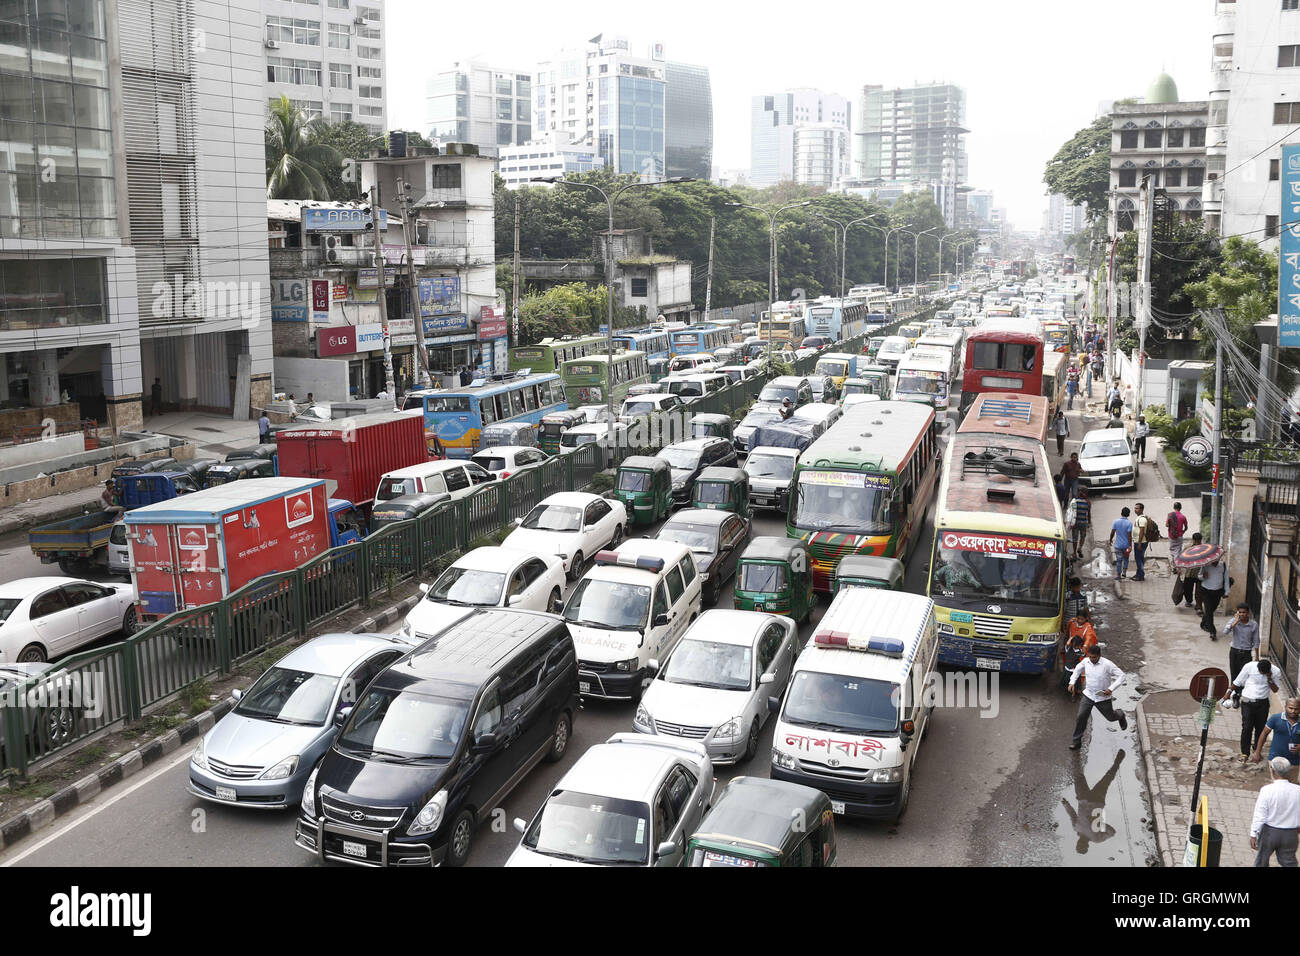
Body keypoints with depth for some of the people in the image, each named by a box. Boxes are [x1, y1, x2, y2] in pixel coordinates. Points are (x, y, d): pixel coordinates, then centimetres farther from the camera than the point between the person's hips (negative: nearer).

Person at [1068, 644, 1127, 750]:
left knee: (1111, 717, 17)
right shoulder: (1085, 661, -8)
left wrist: (1111, 689, -26)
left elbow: (1121, 676, -17)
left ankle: (1121, 716, 53)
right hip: (1088, 695, 3)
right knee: (1081, 717, -7)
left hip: (1103, 697, -3)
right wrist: (1072, 682, 2)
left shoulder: (1107, 664, -22)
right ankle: (1076, 740, 6)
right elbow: (1077, 670, 13)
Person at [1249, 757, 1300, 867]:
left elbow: (1259, 816, -16)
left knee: (1261, 861, 18)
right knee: (1289, 862, 14)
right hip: (1291, 834, 2)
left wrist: (1253, 835, -6)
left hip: (1269, 832, -2)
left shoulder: (1267, 790, -20)